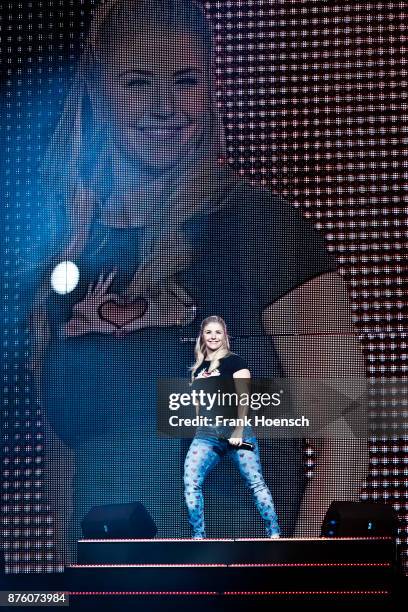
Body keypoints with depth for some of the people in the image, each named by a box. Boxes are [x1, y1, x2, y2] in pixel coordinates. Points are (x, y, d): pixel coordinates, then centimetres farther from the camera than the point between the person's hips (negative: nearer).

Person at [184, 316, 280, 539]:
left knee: (255, 482, -4)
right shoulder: (198, 367, 17)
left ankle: (274, 533, 3)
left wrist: (239, 430, -15)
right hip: (206, 433, 5)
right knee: (191, 483, -9)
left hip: (234, 428, -5)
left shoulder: (233, 361, 1)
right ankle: (198, 537, -2)